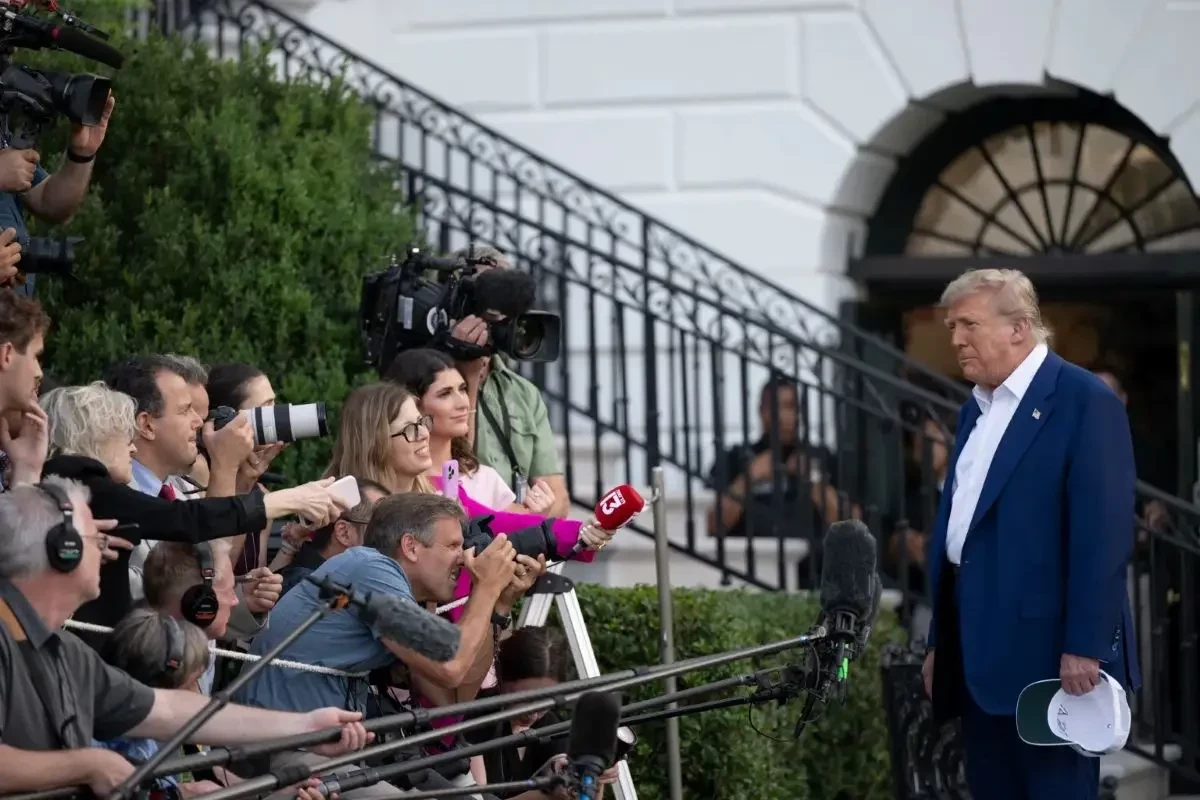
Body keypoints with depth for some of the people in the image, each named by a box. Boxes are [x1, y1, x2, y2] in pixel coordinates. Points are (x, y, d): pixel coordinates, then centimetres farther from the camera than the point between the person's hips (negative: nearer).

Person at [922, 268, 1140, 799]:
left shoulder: (1084, 400, -9)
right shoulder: (976, 411, 18)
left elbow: (1102, 533, -15)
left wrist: (1084, 647, -20)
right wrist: (940, 641, 17)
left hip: (1046, 652, -8)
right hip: (982, 655, 8)